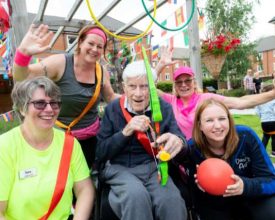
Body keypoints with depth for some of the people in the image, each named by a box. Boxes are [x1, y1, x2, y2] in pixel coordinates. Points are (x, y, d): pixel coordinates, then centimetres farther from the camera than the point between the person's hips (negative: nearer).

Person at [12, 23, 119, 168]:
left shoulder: (102, 72, -3)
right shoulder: (60, 63, -17)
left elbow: (110, 97, 12)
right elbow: (21, 79, -22)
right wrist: (23, 53, -40)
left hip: (91, 136, 4)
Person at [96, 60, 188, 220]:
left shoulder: (164, 108, 1)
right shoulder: (113, 109, -2)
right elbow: (100, 154, -3)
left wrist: (178, 141, -35)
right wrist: (126, 131, -18)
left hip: (153, 167, 1)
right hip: (120, 168, 0)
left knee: (172, 201, -28)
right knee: (136, 195, -33)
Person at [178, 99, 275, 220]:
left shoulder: (246, 136, -20)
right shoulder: (192, 149, -21)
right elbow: (199, 200, -12)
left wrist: (245, 186, -36)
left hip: (251, 199, -1)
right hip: (216, 207, 2)